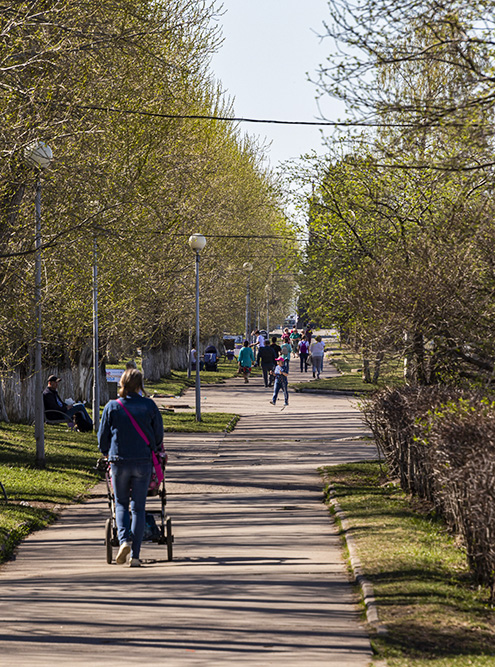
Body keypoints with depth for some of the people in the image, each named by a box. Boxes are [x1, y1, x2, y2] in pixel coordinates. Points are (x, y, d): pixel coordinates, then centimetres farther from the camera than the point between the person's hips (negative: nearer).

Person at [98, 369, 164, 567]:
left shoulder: (112, 407, -2)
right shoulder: (149, 406, -1)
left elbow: (103, 436, 4)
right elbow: (158, 434, 6)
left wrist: (107, 454, 23)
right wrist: (155, 450, 25)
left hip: (119, 462, 0)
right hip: (143, 462, 0)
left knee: (121, 505, 15)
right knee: (138, 508, 5)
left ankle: (124, 540, -11)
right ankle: (135, 556, 0)